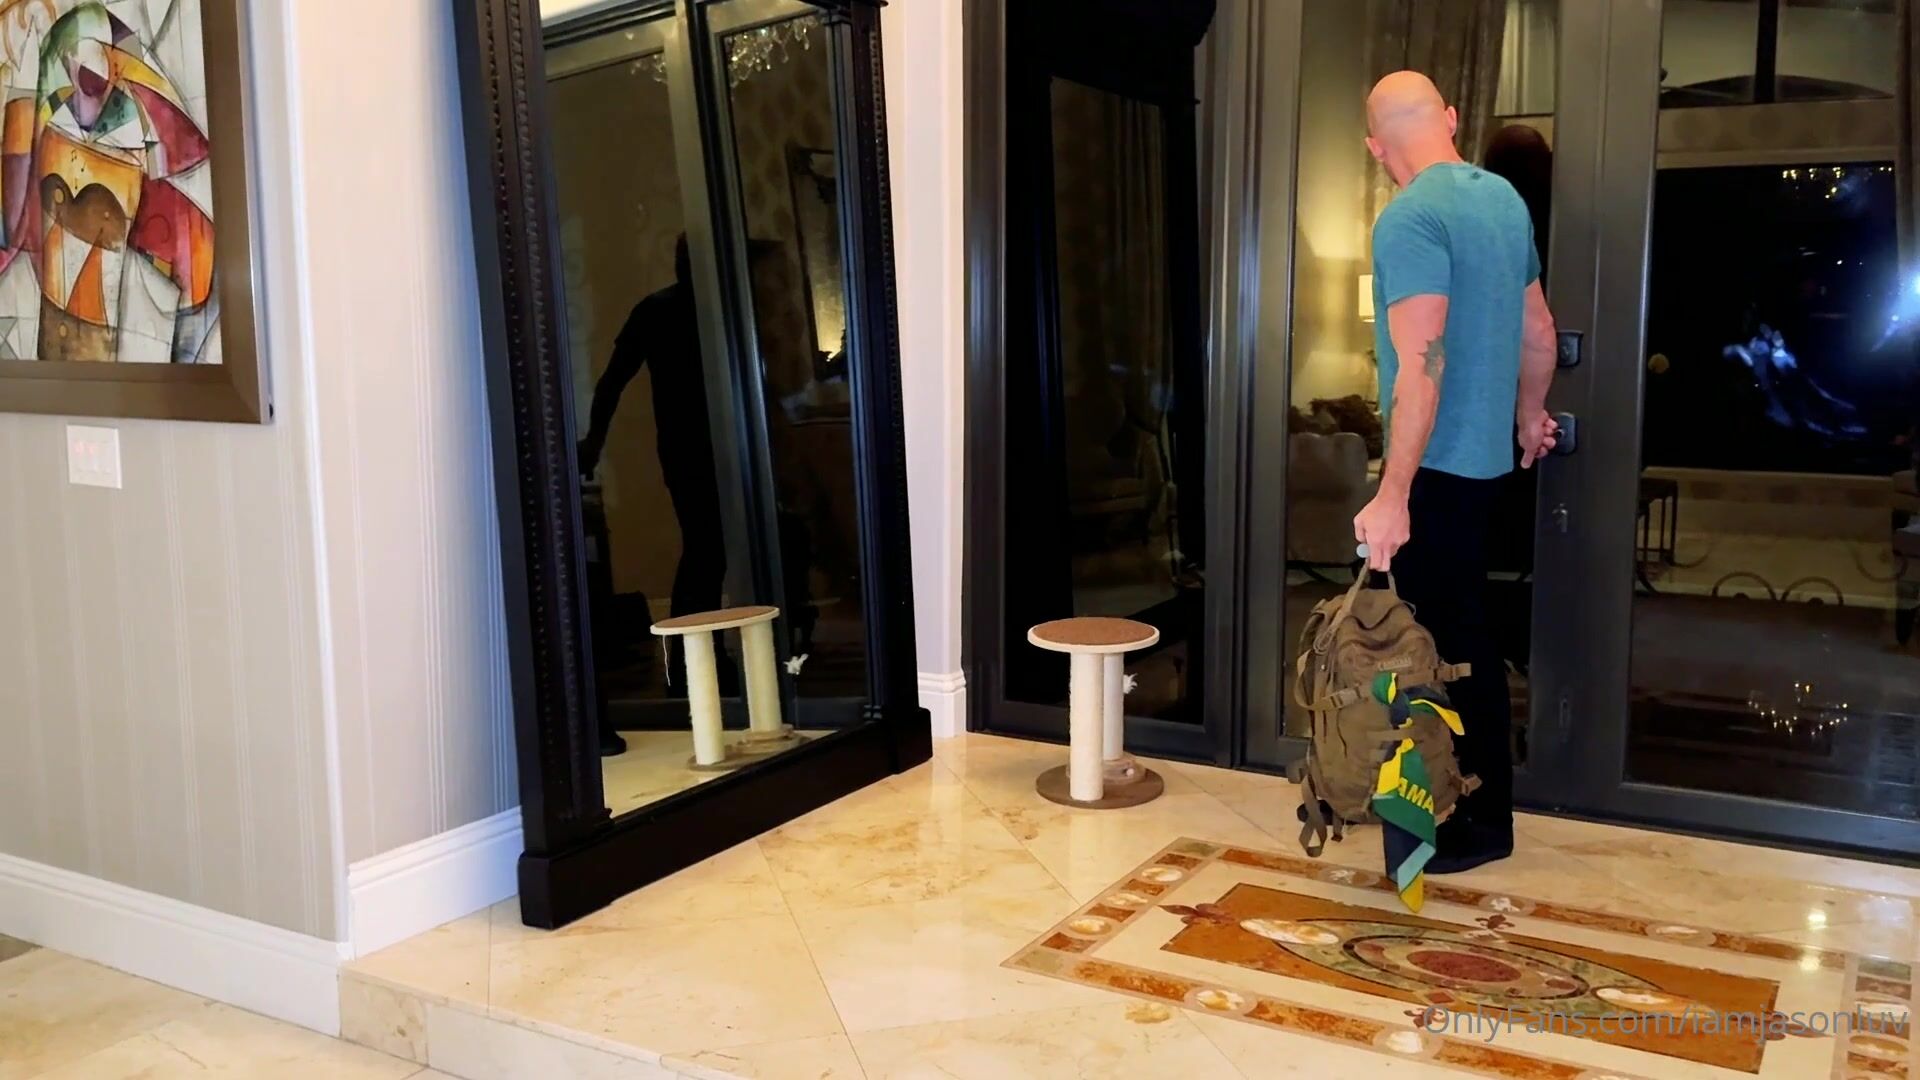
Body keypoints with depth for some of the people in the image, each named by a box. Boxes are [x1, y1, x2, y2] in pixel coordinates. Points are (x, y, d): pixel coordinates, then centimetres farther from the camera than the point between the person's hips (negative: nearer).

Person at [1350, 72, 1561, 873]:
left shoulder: (1410, 218, -18)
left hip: (1438, 463, -9)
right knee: (1459, 626, 18)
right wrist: (1529, 413, 34)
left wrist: (1393, 495, -26)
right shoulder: (1504, 197, 8)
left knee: (1451, 637, 1)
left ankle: (1481, 822, 13)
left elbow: (1421, 369, -26)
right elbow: (1538, 330, 18)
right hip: (1485, 452, 9)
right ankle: (1472, 797, 31)